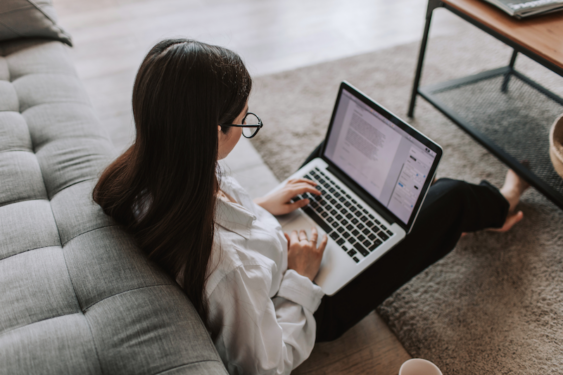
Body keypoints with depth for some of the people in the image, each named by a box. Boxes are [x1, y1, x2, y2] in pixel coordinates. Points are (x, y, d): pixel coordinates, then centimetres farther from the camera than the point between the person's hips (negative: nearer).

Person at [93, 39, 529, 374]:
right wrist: (299, 278, -20)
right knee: (447, 198, 1)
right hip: (316, 304, -7)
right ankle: (495, 206, 44)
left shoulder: (142, 178, -22)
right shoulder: (223, 262, -45)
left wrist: (259, 207, -1)